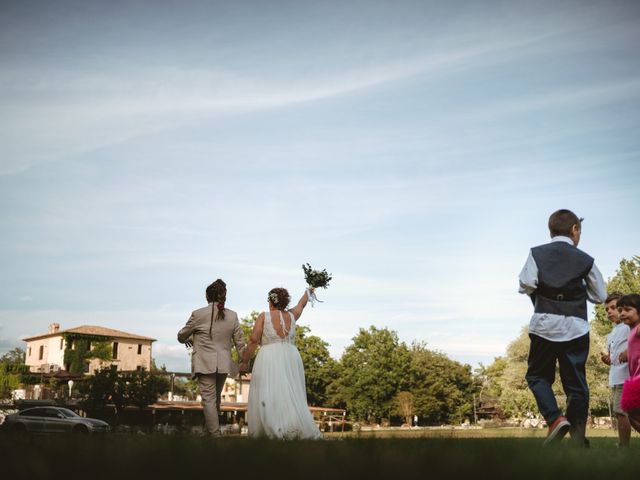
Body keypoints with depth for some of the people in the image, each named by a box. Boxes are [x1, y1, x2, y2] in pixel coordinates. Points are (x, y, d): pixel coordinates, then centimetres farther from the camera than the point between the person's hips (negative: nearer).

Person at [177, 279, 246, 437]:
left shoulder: (199, 314, -9)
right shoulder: (232, 316, 1)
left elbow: (181, 336, 5)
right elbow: (240, 342, 6)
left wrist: (187, 340, 28)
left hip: (205, 364, -4)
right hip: (224, 364, 4)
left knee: (209, 399, -1)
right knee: (216, 398, 19)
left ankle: (215, 435, -3)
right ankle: (211, 429, 29)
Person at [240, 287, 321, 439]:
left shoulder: (264, 316, 0)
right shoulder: (291, 315, 12)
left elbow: (253, 340, -5)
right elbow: (302, 303, 33)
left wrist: (245, 361, 1)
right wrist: (308, 292, 52)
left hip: (269, 359, -4)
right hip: (290, 358, 4)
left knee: (267, 396, -3)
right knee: (292, 396, 5)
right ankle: (300, 429, -5)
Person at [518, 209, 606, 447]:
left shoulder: (537, 253, 3)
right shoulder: (585, 260, 6)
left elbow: (526, 284, -10)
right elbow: (600, 296, 10)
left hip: (544, 324, -1)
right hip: (576, 327, 1)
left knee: (537, 375, 14)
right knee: (576, 382, 7)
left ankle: (555, 418, -8)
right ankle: (579, 438, 3)